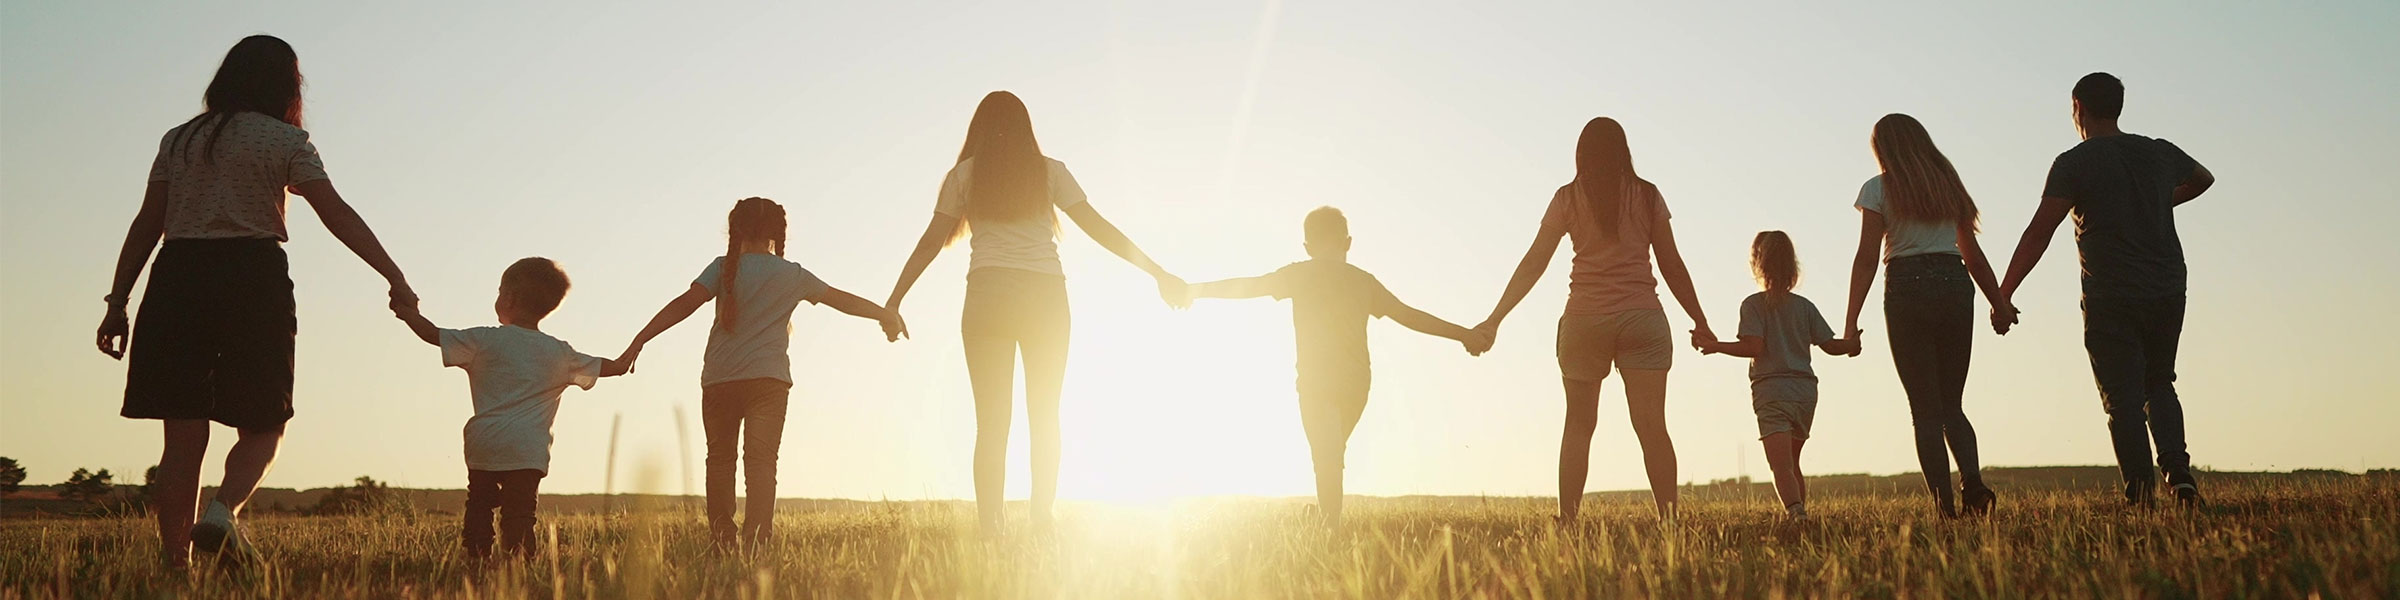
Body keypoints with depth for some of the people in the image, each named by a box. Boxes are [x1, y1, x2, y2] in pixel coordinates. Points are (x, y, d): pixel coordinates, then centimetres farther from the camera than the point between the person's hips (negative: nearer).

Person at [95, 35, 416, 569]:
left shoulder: (179, 139, 16)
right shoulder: (284, 141, 3)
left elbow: (147, 224, 12)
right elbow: (337, 214, -7)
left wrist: (117, 302, 13)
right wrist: (394, 278, -11)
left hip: (177, 278, 4)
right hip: (253, 279, -4)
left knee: (184, 435, 5)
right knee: (262, 429, 6)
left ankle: (175, 562, 1)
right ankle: (223, 512, -21)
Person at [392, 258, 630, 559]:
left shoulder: (485, 340, 2)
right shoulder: (560, 354, 7)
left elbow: (434, 334, 8)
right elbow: (611, 368, 17)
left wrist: (410, 314, 28)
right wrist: (625, 361, 40)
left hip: (483, 445, 0)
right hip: (529, 452, 0)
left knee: (479, 509, 12)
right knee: (518, 514, -2)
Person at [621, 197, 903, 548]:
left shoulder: (724, 268, 3)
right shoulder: (792, 275, 8)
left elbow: (686, 303, -10)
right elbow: (844, 300, 17)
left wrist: (639, 341, -13)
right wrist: (888, 315, 31)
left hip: (719, 379, 0)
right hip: (769, 378, 0)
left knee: (720, 459, 11)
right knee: (761, 461, -3)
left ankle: (722, 538, 5)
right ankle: (757, 540, -15)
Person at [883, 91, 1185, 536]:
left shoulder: (965, 175, 9)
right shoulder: (1049, 172, 9)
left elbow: (930, 242, 7)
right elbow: (1098, 228, 6)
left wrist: (893, 302, 13)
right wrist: (1158, 273, 9)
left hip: (988, 295, 0)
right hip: (1045, 297, 1)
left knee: (992, 420, 1)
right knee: (1045, 418, 8)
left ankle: (990, 529, -5)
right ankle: (1042, 524, 2)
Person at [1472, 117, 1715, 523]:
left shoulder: (1567, 198, 4)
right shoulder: (1646, 196, 7)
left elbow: (1533, 264, 1)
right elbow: (1672, 265, 8)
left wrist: (1495, 319, 5)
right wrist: (1700, 322, 16)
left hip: (1585, 319, 0)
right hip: (1641, 317, 0)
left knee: (1578, 426, 8)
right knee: (1652, 425, -4)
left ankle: (1567, 521, 5)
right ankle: (1669, 519, -11)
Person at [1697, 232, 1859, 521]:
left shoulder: (1754, 304, -3)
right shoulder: (1805, 306, 10)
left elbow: (1754, 347, -15)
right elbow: (1830, 345, 11)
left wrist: (1716, 346, -5)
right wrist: (1852, 344, 31)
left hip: (1772, 391, -5)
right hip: (1805, 389, 5)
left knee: (1781, 467, -14)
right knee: (1793, 464, 21)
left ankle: (1797, 512, -34)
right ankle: (1799, 512, 20)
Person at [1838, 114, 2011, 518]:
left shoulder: (1878, 189, 3)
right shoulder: (1949, 183, 16)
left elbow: (1867, 258, -5)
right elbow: (1973, 255, 16)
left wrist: (1850, 321, -7)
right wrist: (1999, 303, 23)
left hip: (1907, 287, -4)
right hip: (1955, 285, 4)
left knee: (1925, 409, 2)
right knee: (1952, 405, 12)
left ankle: (1945, 503, -5)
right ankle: (1973, 480, -13)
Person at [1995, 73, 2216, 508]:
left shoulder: (2074, 164, -7)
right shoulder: (2160, 153, 9)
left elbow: (2039, 233, -14)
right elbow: (2203, 179, 33)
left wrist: (2003, 296, -13)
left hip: (2110, 300, -5)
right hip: (2168, 292, 5)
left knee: (2123, 398, 0)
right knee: (2160, 386, 20)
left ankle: (2141, 494, -5)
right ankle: (2179, 472, 3)